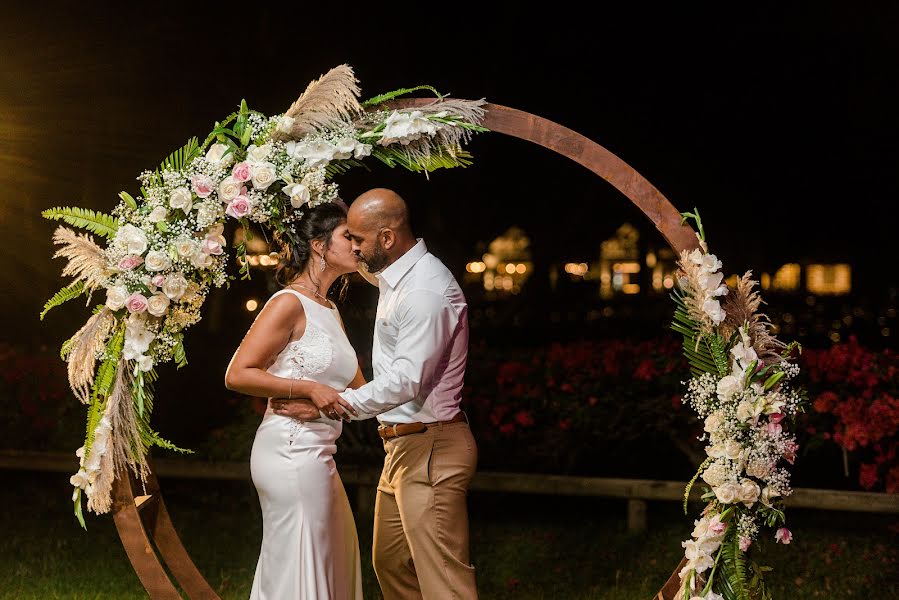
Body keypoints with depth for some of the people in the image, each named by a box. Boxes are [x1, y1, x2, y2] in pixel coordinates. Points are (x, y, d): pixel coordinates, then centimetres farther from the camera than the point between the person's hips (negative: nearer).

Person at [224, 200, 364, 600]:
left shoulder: (330, 311, 18)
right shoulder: (289, 303, -9)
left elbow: (357, 389, 14)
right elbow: (237, 374, -16)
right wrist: (309, 389, -18)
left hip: (317, 454, 9)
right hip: (292, 450, -9)